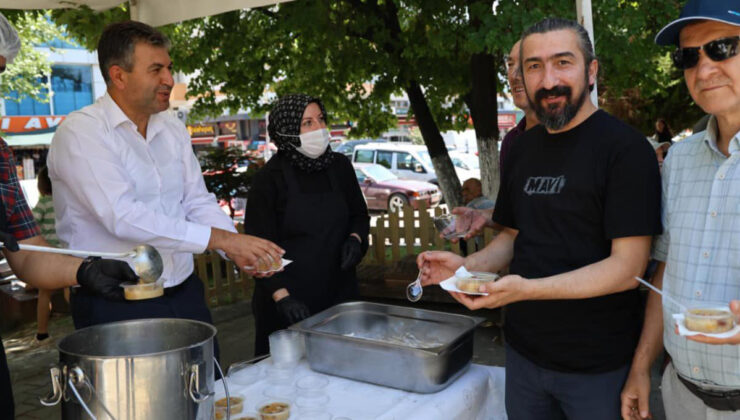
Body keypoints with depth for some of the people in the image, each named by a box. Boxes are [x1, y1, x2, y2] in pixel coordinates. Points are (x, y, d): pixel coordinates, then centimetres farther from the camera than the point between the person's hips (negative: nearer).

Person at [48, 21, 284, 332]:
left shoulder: (173, 130, 9)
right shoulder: (79, 132, -13)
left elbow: (198, 202, 7)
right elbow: (123, 216, -24)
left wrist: (238, 250, -11)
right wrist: (220, 238, -25)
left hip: (185, 292, 6)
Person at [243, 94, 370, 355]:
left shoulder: (340, 166, 4)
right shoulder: (269, 178, -9)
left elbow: (360, 214, 18)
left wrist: (355, 238, -4)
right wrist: (281, 296, -18)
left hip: (339, 292, 4)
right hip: (288, 300, -4)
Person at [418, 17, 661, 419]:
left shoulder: (625, 147, -14)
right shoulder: (522, 150, 5)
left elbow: (628, 267, -19)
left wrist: (526, 288, -31)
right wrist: (467, 266, -5)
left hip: (597, 366, -5)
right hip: (523, 350, 6)